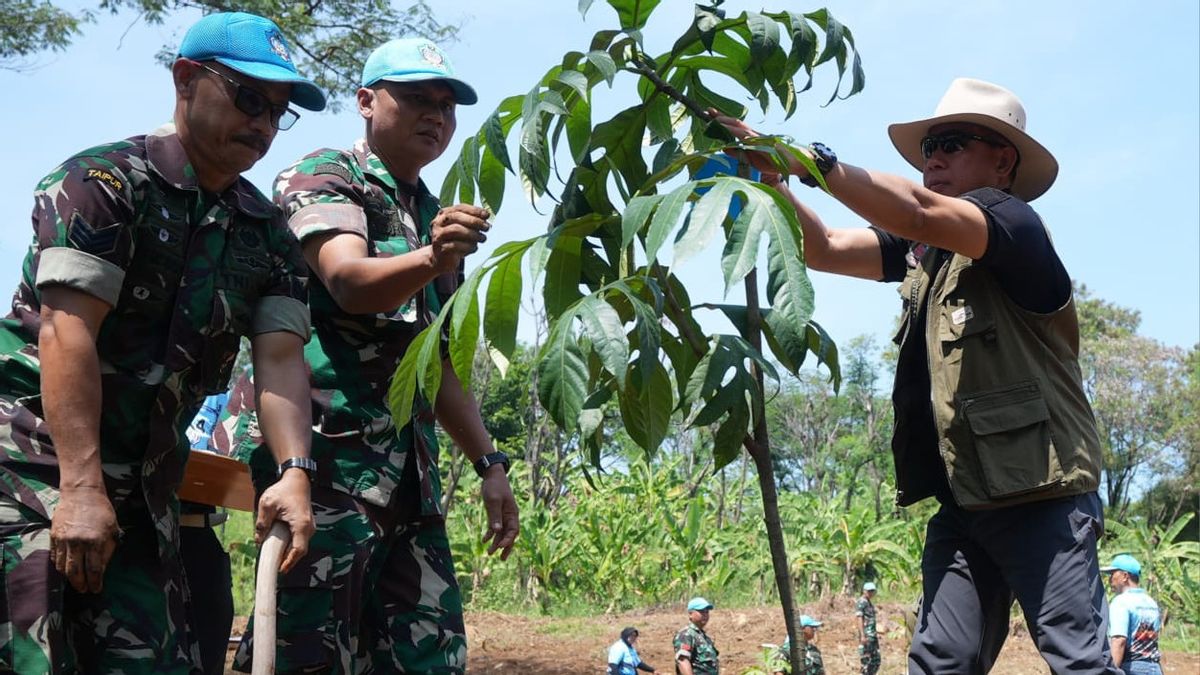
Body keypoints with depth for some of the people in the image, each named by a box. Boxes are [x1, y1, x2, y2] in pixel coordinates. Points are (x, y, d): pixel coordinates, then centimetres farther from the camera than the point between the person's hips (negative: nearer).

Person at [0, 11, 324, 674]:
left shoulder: (266, 233, 11)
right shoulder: (102, 181, -8)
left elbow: (279, 358, 1)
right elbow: (68, 332, -17)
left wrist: (293, 471, -17)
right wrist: (82, 487, -24)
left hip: (142, 482, 6)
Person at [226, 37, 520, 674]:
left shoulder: (438, 221, 23)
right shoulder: (322, 177, 0)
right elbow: (348, 282, -21)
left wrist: (488, 463, 17)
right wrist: (430, 260, -40)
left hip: (408, 462, 8)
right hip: (325, 444, -8)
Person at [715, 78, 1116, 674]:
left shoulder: (1014, 223, -8)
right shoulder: (922, 249, 15)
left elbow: (918, 213, -26)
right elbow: (824, 250, 10)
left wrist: (810, 160, -27)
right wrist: (771, 177, -6)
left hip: (1041, 495, -7)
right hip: (962, 498, 7)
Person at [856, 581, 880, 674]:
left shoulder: (870, 603, 18)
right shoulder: (861, 602, -10)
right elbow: (860, 619, -17)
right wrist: (862, 636, -24)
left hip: (873, 636, 9)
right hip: (866, 636, -9)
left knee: (876, 661, 9)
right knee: (867, 661, -7)